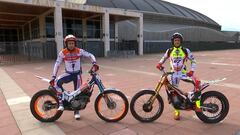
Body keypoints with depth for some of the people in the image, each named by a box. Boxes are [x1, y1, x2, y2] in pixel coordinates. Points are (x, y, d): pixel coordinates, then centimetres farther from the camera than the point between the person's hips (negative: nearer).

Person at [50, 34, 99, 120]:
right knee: (57, 82, -30)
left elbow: (90, 55, -7)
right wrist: (53, 76, -14)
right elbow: (57, 65, -8)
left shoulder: (79, 51, -11)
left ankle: (76, 111, 25)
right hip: (68, 74, 0)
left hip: (77, 74, 0)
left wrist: (94, 63, -25)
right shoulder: (62, 53, -11)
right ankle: (60, 103, -21)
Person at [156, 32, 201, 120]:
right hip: (174, 74, 2)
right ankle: (177, 112, 21)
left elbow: (193, 61, 6)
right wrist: (159, 64, -3)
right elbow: (164, 58, 19)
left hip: (183, 73, -1)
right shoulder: (169, 51, 5)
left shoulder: (186, 51, 1)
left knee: (197, 82, -28)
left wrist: (191, 71, -8)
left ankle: (197, 104, -19)